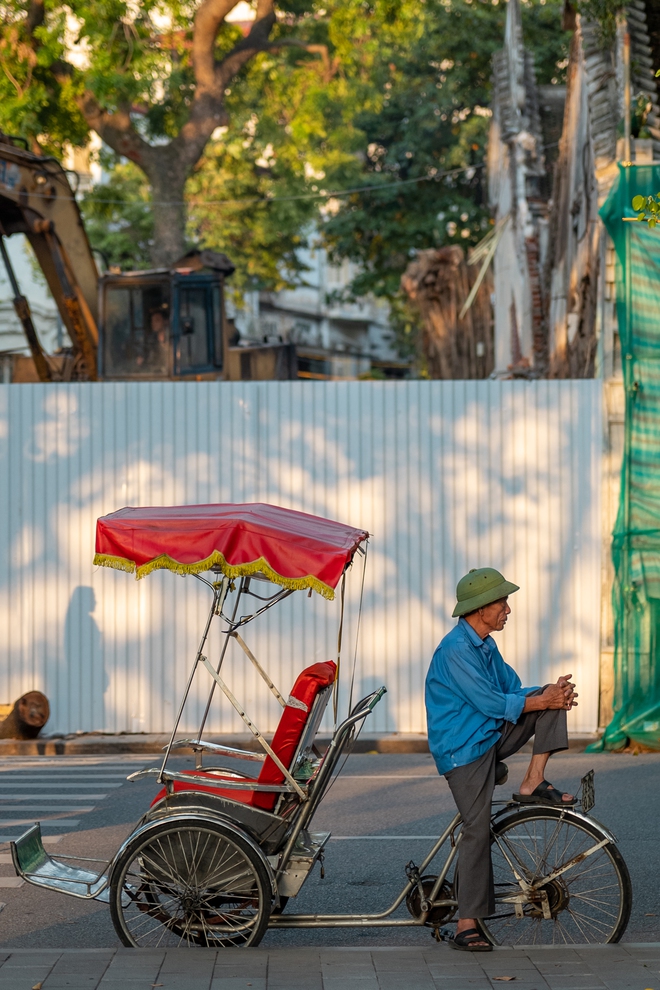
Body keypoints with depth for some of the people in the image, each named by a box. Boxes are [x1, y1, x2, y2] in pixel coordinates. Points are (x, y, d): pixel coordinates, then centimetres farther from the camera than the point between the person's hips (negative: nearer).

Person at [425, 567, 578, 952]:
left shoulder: (485, 645, 11)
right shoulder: (456, 650, -20)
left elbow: (514, 691, 10)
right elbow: (492, 703, -22)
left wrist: (552, 693, -10)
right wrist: (543, 700, -16)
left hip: (492, 736, 8)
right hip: (464, 750, -8)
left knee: (554, 700, -2)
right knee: (477, 830, -11)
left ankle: (533, 784, -5)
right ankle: (467, 927, -5)